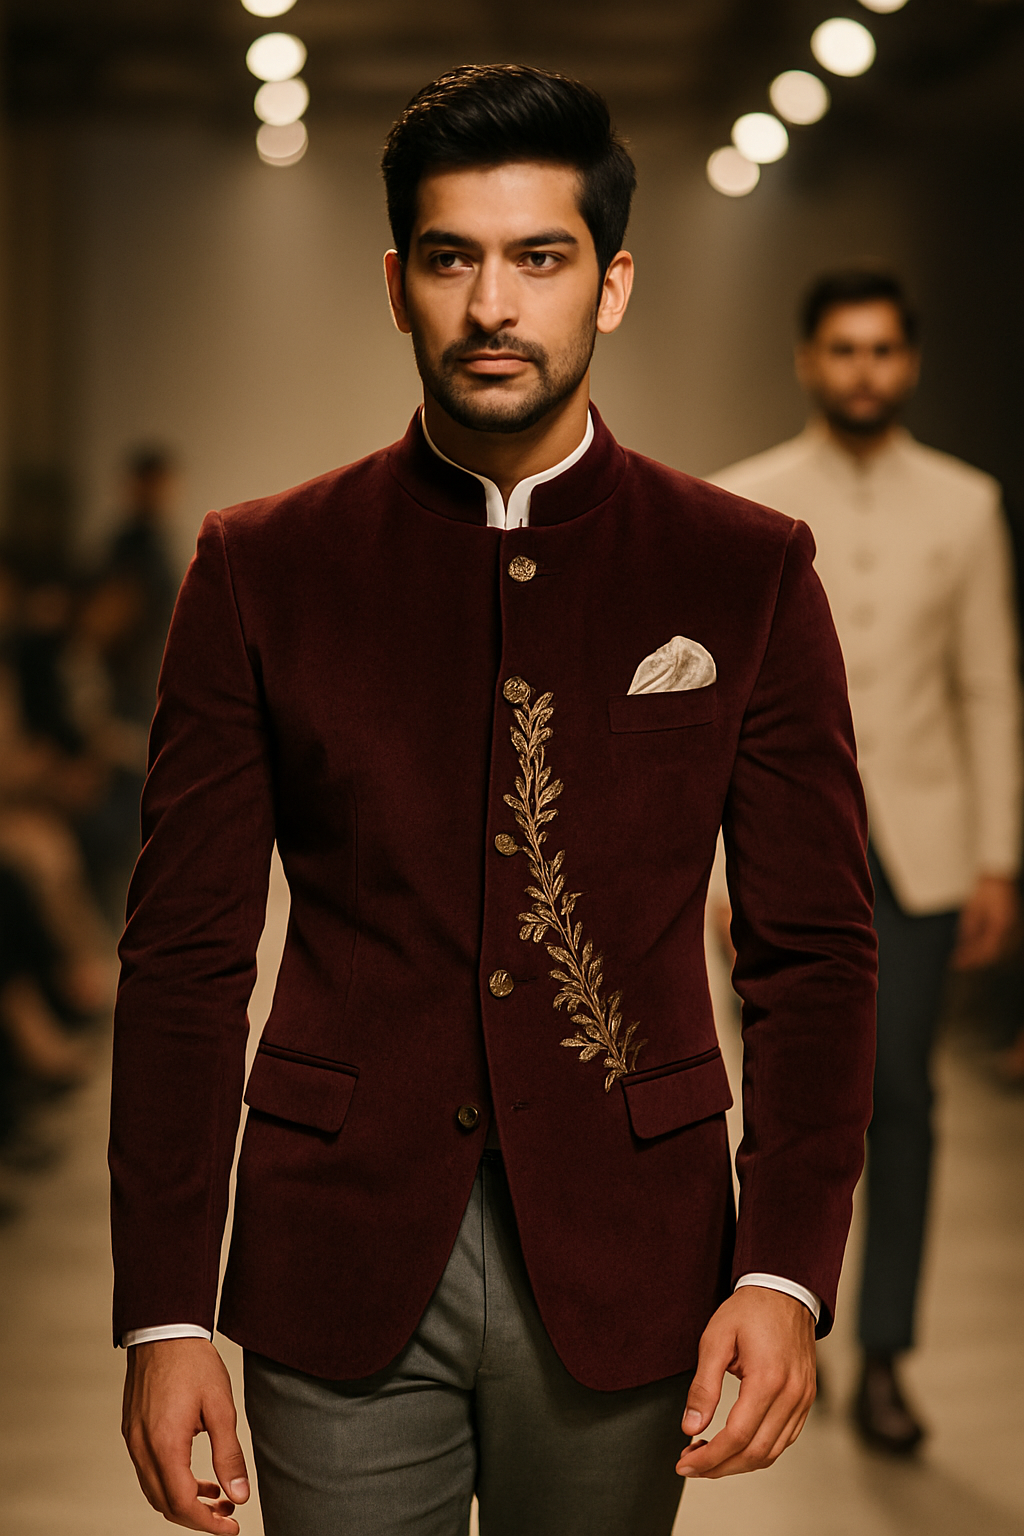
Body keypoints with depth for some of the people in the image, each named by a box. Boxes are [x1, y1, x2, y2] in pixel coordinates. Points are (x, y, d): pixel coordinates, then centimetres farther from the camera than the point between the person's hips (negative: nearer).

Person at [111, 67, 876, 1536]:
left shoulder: (748, 575, 1)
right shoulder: (264, 571, 1)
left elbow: (817, 951, 1)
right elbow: (185, 955, 0)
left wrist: (788, 1268, -11)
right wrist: (164, 1312, -6)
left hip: (622, 1265, 0)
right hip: (339, 1266, 0)